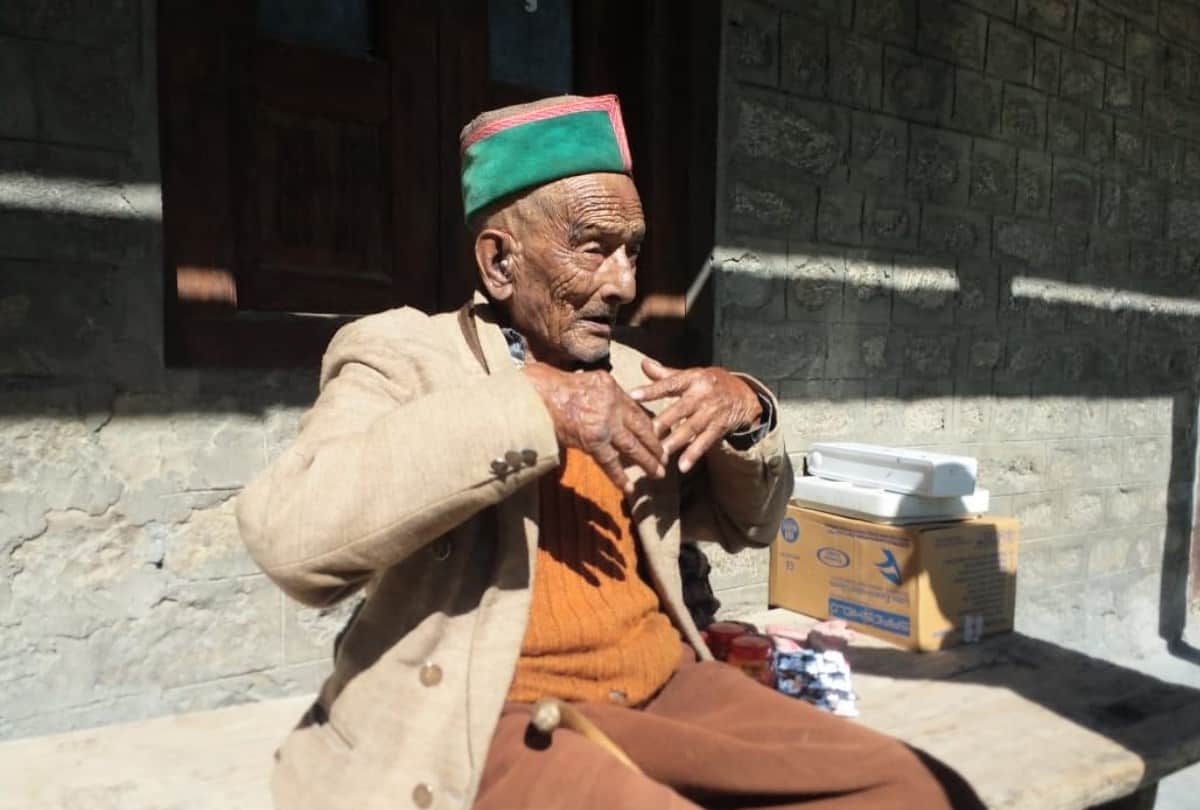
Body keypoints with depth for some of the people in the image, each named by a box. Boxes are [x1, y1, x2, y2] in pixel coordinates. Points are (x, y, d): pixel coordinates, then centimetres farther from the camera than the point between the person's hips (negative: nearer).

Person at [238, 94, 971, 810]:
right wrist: (526, 406, -25)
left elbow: (745, 523, 18)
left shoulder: (629, 374, 12)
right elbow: (290, 535, -23)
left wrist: (745, 411, -2)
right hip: (498, 716, -5)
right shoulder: (401, 352, -5)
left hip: (664, 685, 6)